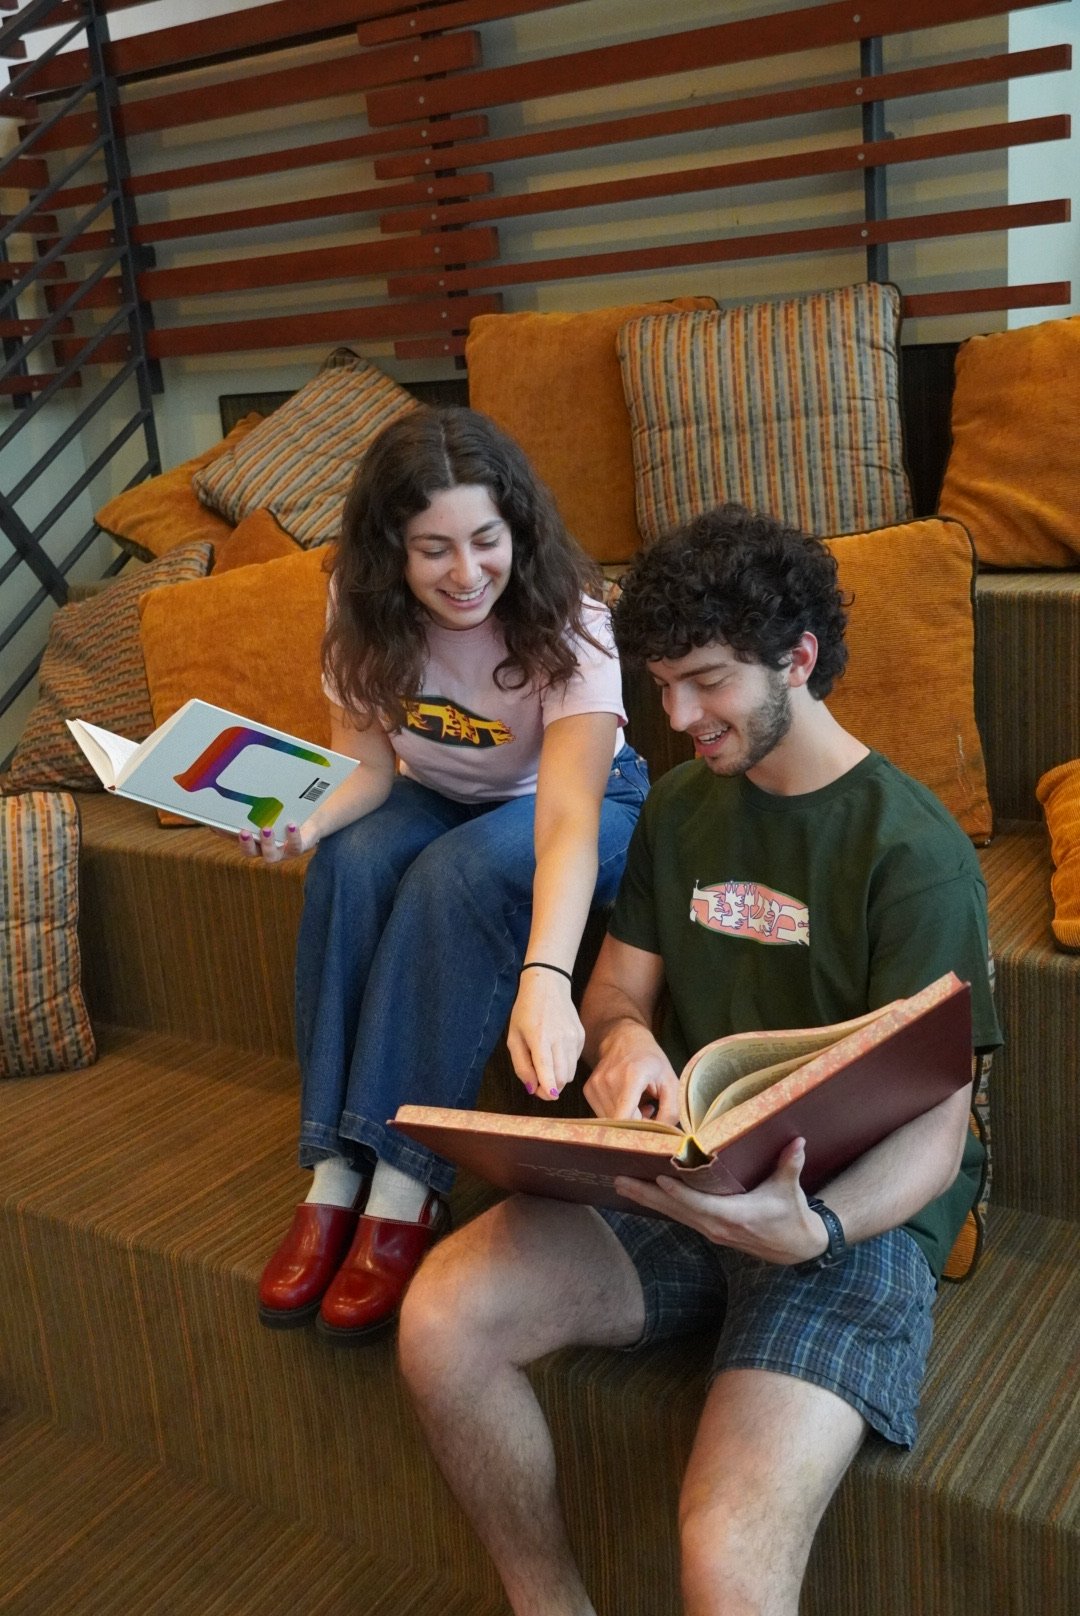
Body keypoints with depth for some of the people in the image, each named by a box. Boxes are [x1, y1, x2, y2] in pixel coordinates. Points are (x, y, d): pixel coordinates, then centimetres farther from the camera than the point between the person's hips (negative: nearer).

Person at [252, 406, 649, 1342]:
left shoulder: (565, 621, -30)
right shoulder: (364, 610, -17)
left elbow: (568, 817, -43)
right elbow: (368, 765, -11)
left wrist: (545, 978, -60)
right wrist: (304, 820, -36)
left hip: (583, 802, -4)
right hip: (438, 799, 4)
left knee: (464, 873, -35)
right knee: (350, 862, -28)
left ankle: (406, 1184, -30)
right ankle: (336, 1173, -25)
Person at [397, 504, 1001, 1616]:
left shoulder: (914, 849, -10)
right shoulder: (682, 804, 11)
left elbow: (935, 1128, -12)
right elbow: (615, 985, 15)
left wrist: (816, 1230, -34)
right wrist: (624, 1036, -11)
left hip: (853, 1214, -5)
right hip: (682, 1181, 6)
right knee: (440, 1324, -20)